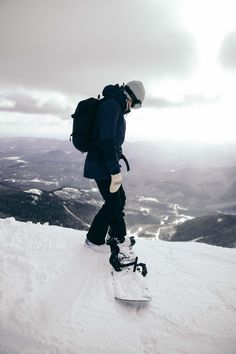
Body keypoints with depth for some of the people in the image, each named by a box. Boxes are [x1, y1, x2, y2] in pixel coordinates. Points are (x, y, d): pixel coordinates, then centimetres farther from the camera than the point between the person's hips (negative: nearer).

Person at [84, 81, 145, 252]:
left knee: (120, 198, 17)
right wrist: (115, 171, -27)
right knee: (113, 202, 1)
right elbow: (107, 140, -27)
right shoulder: (111, 104, -17)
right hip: (101, 166, -10)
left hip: (105, 164, 10)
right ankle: (94, 240, 18)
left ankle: (118, 236, 33)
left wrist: (115, 166, 29)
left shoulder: (115, 106, 17)